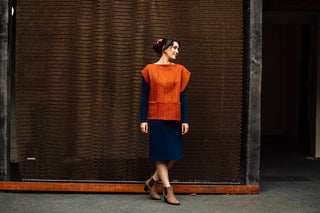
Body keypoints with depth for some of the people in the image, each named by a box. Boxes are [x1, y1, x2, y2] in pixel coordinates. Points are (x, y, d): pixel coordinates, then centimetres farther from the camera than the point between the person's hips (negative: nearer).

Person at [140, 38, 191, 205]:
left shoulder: (180, 70, 8)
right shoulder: (150, 70, 1)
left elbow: (183, 96, 6)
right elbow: (144, 96, 2)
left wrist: (185, 120, 1)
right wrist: (143, 120, -4)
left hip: (174, 118, 3)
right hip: (157, 117, -3)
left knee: (175, 154, 0)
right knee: (161, 154, 0)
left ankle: (152, 181, 18)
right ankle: (168, 190, 8)